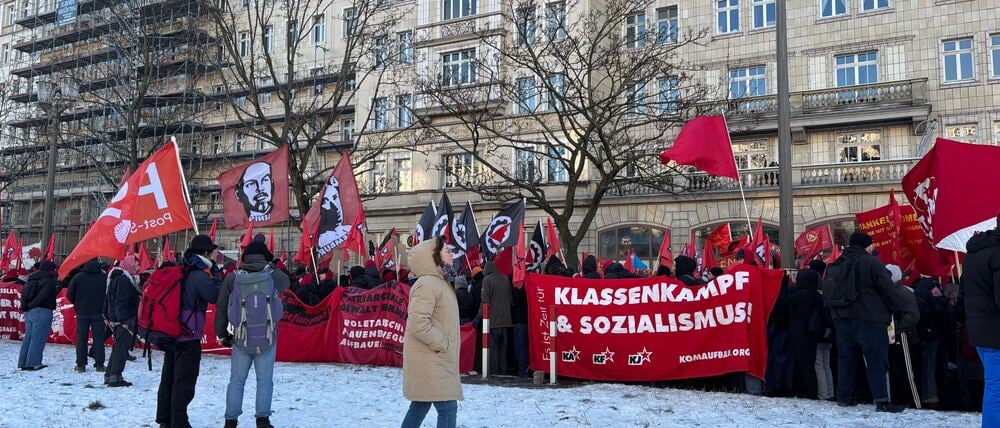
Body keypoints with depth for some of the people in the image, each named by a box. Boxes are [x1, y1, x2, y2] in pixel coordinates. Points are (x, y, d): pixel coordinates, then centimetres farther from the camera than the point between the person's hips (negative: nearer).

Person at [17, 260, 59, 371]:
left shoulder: (31, 279, 18)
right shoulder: (49, 280, -10)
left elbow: (23, 293, 15)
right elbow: (42, 296, -20)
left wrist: (25, 306, 9)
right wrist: (30, 305, -12)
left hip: (28, 312, 9)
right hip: (42, 311, -9)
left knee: (28, 337, 13)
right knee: (38, 338, -6)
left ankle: (23, 363, 16)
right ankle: (33, 363, -6)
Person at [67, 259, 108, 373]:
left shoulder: (78, 277, -6)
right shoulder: (104, 277, -7)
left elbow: (69, 295, -2)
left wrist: (77, 305, 15)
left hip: (82, 312, 0)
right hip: (98, 312, 0)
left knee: (81, 338, 8)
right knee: (98, 338, 3)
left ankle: (81, 364, 9)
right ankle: (99, 364, 3)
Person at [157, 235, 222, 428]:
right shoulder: (199, 275, -17)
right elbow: (216, 295, -16)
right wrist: (214, 269, -11)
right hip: (189, 336, -9)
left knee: (169, 378, 16)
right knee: (184, 381, -3)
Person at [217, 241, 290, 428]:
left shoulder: (232, 277, -2)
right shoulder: (274, 275, -5)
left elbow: (221, 307, 2)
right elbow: (286, 282, 19)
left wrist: (221, 334, 13)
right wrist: (270, 267, 28)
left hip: (241, 338, 1)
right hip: (267, 338, -1)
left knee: (237, 380, 11)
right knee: (265, 380, 7)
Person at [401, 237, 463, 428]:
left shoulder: (438, 282, 15)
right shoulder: (427, 284, -19)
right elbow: (418, 324, -27)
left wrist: (445, 344, 12)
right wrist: (443, 344, -19)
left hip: (434, 360, 10)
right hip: (430, 361, -10)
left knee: (419, 407, 16)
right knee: (448, 408, -10)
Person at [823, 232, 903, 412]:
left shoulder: (834, 266, 12)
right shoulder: (871, 262, -9)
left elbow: (827, 294, 15)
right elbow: (887, 289, -9)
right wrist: (894, 310, 5)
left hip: (842, 318, 7)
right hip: (868, 319, -6)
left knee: (846, 357, 13)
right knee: (876, 359, -3)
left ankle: (844, 396, 16)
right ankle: (881, 400, -7)